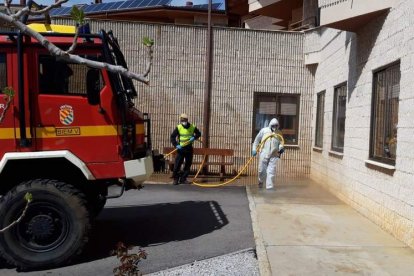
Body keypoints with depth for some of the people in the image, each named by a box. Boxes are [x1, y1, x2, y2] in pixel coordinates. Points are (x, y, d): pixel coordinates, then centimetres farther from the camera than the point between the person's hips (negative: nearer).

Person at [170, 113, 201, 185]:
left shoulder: (193, 127, -2)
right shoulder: (178, 127, -7)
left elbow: (198, 133, 12)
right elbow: (172, 137, -5)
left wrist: (194, 137, -9)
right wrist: (176, 145, -17)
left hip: (189, 148, 3)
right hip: (181, 148, -2)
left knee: (188, 163, 6)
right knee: (177, 164, -4)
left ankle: (183, 179, 18)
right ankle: (175, 179, 10)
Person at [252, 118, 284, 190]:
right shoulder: (264, 130, 3)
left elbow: (280, 143, 17)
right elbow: (257, 140, 10)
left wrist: (281, 148, -6)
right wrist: (254, 149, 5)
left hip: (274, 156, 1)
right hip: (264, 154, 0)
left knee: (271, 171, -3)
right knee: (262, 170, 7)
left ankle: (269, 186, 3)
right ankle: (261, 181, 36)